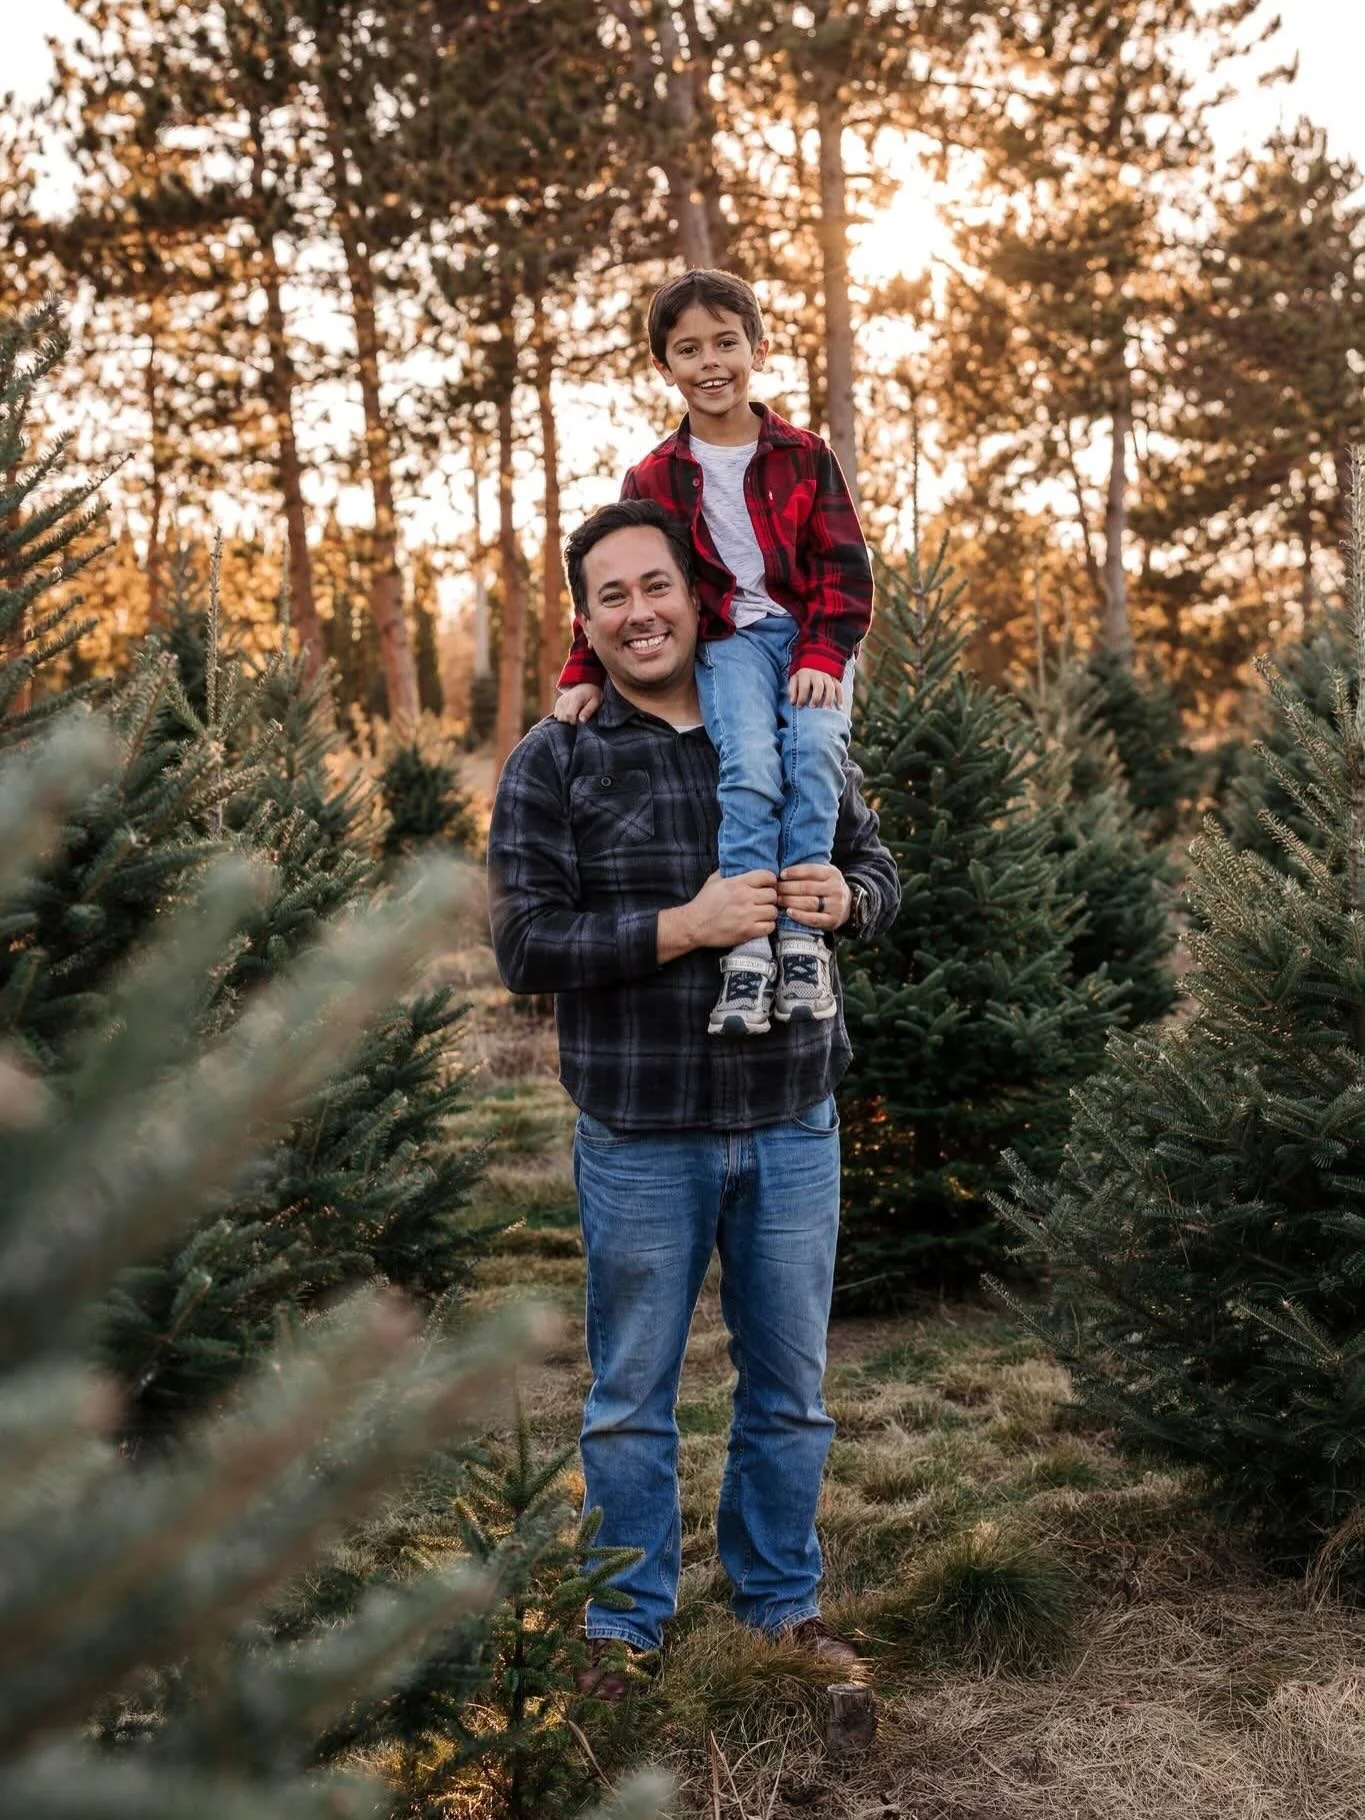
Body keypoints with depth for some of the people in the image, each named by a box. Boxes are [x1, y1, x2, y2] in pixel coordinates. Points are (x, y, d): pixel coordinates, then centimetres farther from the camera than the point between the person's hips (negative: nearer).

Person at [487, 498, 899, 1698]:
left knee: (791, 1386, 15)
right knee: (632, 1396, 10)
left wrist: (844, 898, -11)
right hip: (642, 1139, -3)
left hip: (792, 1126, 3)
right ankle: (628, 1623, 28)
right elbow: (524, 945, -11)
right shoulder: (554, 765, -3)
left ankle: (783, 1599, 34)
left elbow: (879, 870, 13)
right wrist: (683, 927, -21)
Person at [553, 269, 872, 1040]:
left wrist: (824, 654, -14)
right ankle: (748, 944, -30)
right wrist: (586, 673, -5)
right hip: (728, 641, 0)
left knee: (816, 747, -28)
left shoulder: (805, 455, 5)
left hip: (810, 637, 0)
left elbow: (844, 563, 1)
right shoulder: (654, 478, 7)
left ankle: (803, 934, -24)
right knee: (751, 767, -27)